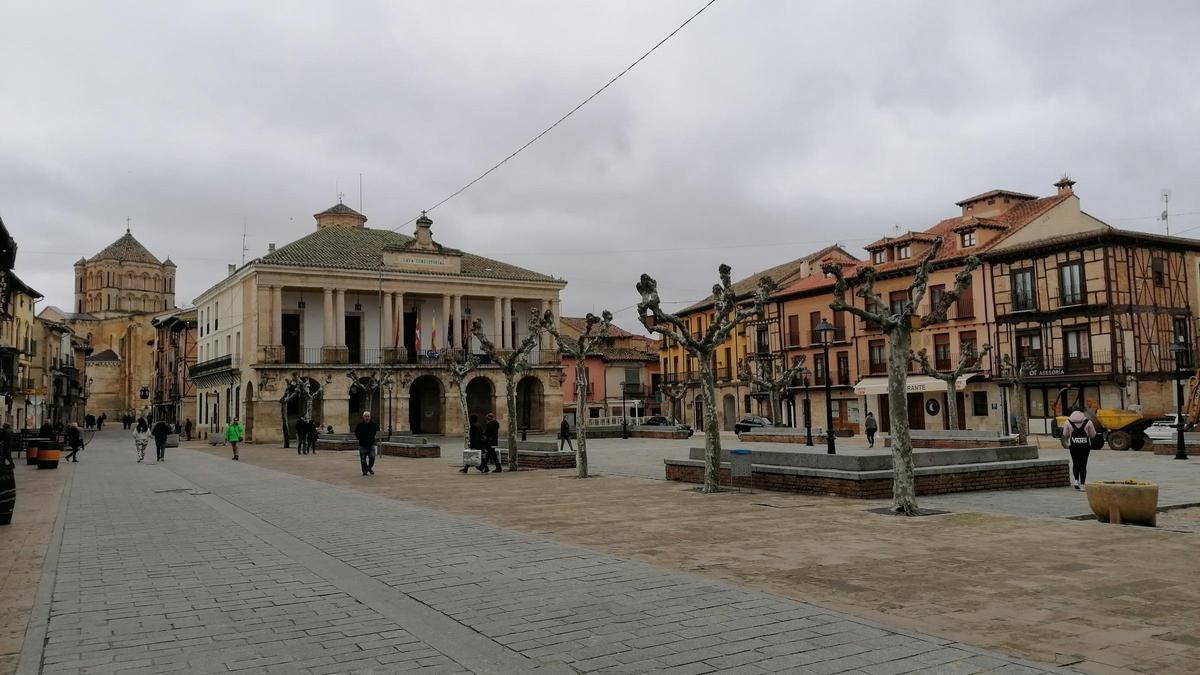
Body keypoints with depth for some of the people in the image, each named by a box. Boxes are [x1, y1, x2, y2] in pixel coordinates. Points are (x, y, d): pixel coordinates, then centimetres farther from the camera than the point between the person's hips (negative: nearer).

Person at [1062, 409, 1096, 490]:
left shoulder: (1068, 422, -3)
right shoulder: (1088, 422, -4)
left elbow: (1065, 435, 2)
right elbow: (1093, 435, 2)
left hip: (1073, 446, 0)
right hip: (1085, 446, 0)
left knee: (1075, 464, 17)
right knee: (1083, 465, 5)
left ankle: (1076, 480, -1)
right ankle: (1082, 485, 2)